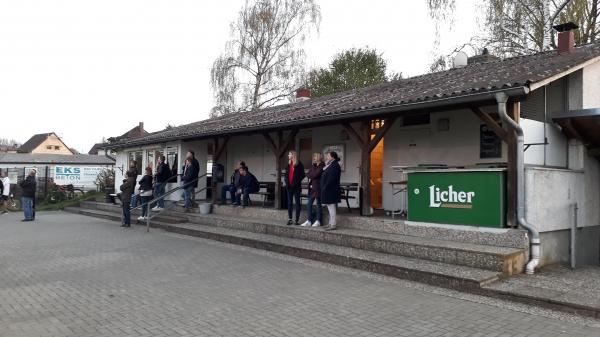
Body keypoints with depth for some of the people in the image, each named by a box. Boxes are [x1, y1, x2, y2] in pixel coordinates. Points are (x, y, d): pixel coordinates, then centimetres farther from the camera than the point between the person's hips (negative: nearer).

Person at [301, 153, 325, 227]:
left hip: (318, 188, -8)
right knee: (308, 204, 6)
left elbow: (316, 174, -17)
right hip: (312, 188, 8)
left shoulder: (322, 166, -9)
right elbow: (308, 174, 10)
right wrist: (313, 175, -8)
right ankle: (309, 221, 13)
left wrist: (310, 175, 0)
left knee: (319, 204, 1)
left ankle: (318, 221, 9)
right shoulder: (313, 165, 16)